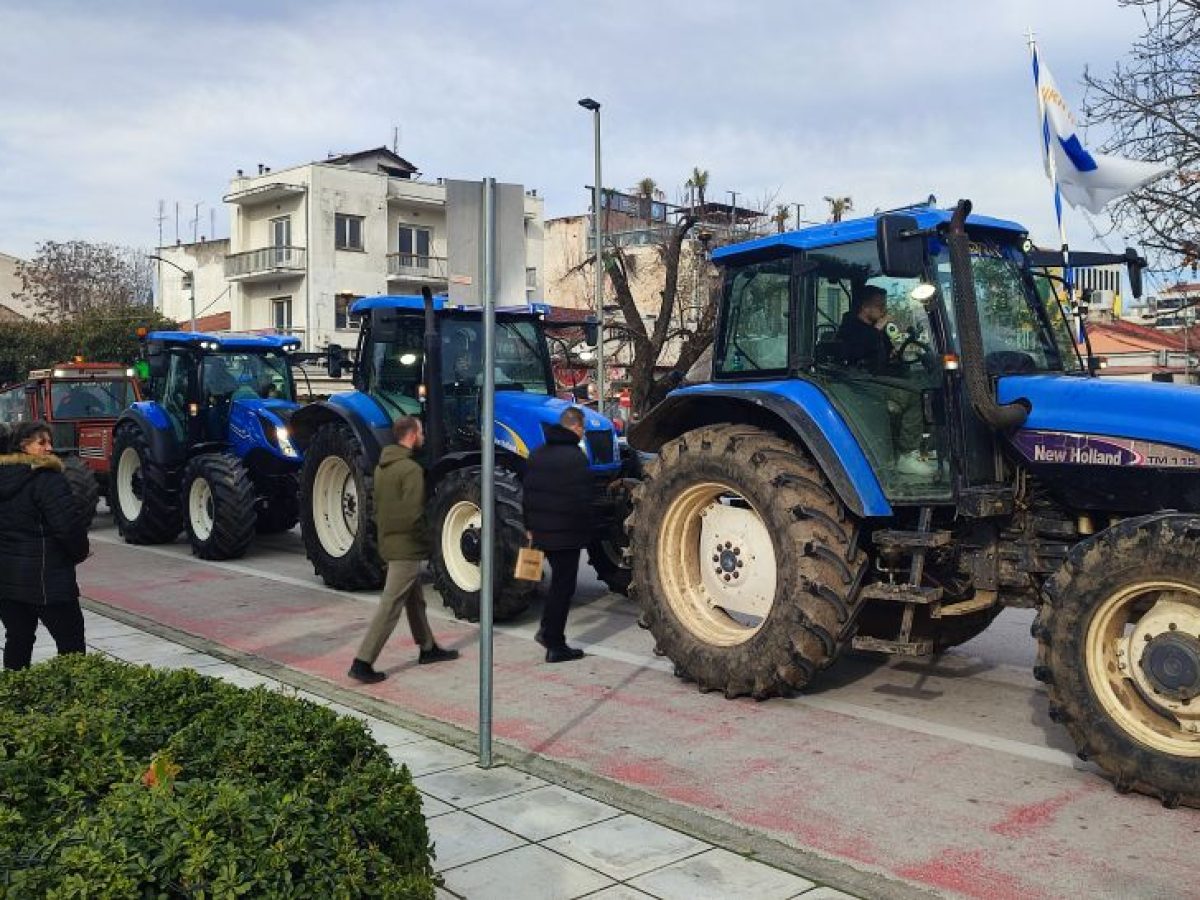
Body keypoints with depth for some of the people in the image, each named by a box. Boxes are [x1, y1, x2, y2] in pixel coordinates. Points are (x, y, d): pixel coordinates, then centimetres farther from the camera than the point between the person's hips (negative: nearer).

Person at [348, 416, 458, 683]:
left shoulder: (382, 467, 8)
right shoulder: (411, 469, -19)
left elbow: (376, 507, 15)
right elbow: (413, 514, -24)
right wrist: (427, 540, -9)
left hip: (388, 542, 10)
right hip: (406, 548, -9)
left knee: (415, 600, 21)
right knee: (390, 607, -5)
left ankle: (428, 648, 34)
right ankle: (362, 663, -5)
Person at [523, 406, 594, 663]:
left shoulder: (537, 454, 9)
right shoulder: (574, 457, -16)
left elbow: (528, 492, 13)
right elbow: (583, 500, -17)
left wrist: (530, 526, 19)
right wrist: (585, 532, -4)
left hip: (541, 532, 7)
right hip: (566, 534, -7)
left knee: (559, 581, 24)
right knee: (563, 586, 2)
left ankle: (547, 630, 20)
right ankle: (555, 646, 6)